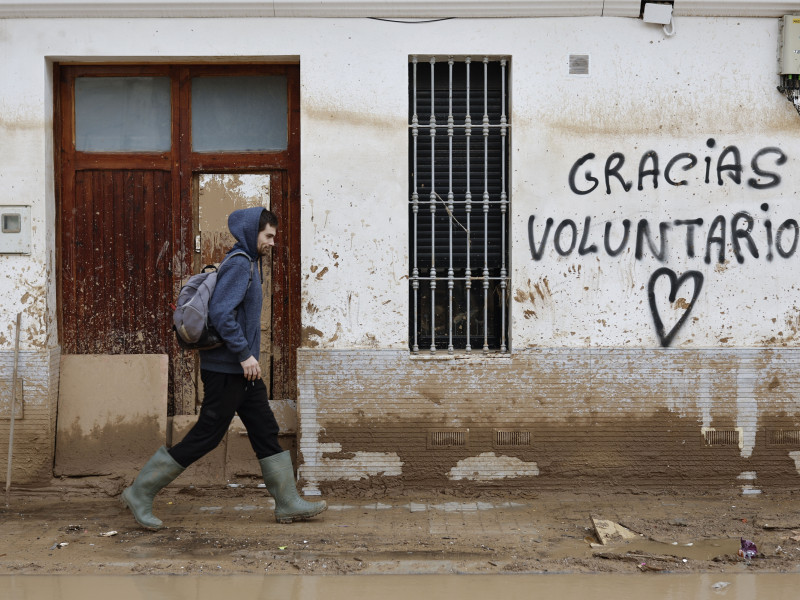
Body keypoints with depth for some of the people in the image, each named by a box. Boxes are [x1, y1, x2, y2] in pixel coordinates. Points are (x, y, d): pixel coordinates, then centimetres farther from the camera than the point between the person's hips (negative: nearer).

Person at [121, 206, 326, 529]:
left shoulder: (248, 264, 16)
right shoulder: (238, 264, -14)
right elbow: (221, 312, -25)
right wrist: (244, 354, -24)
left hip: (242, 372, 10)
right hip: (225, 370, -10)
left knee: (266, 432, 9)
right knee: (204, 437, -4)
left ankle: (288, 503, 14)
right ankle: (140, 492, 6)